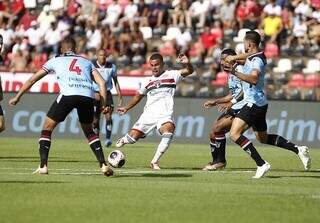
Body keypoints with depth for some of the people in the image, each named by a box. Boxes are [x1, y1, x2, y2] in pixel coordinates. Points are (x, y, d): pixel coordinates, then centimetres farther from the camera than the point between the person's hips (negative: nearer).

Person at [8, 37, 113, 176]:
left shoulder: (56, 60, 27)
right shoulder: (86, 62, 32)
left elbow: (32, 80, 31)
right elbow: (101, 82, 18)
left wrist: (17, 97, 39)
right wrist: (103, 104, 15)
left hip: (68, 94, -3)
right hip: (87, 96, 3)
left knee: (47, 128, 14)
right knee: (89, 131, 25)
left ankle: (43, 166, 2)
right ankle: (103, 165, 13)